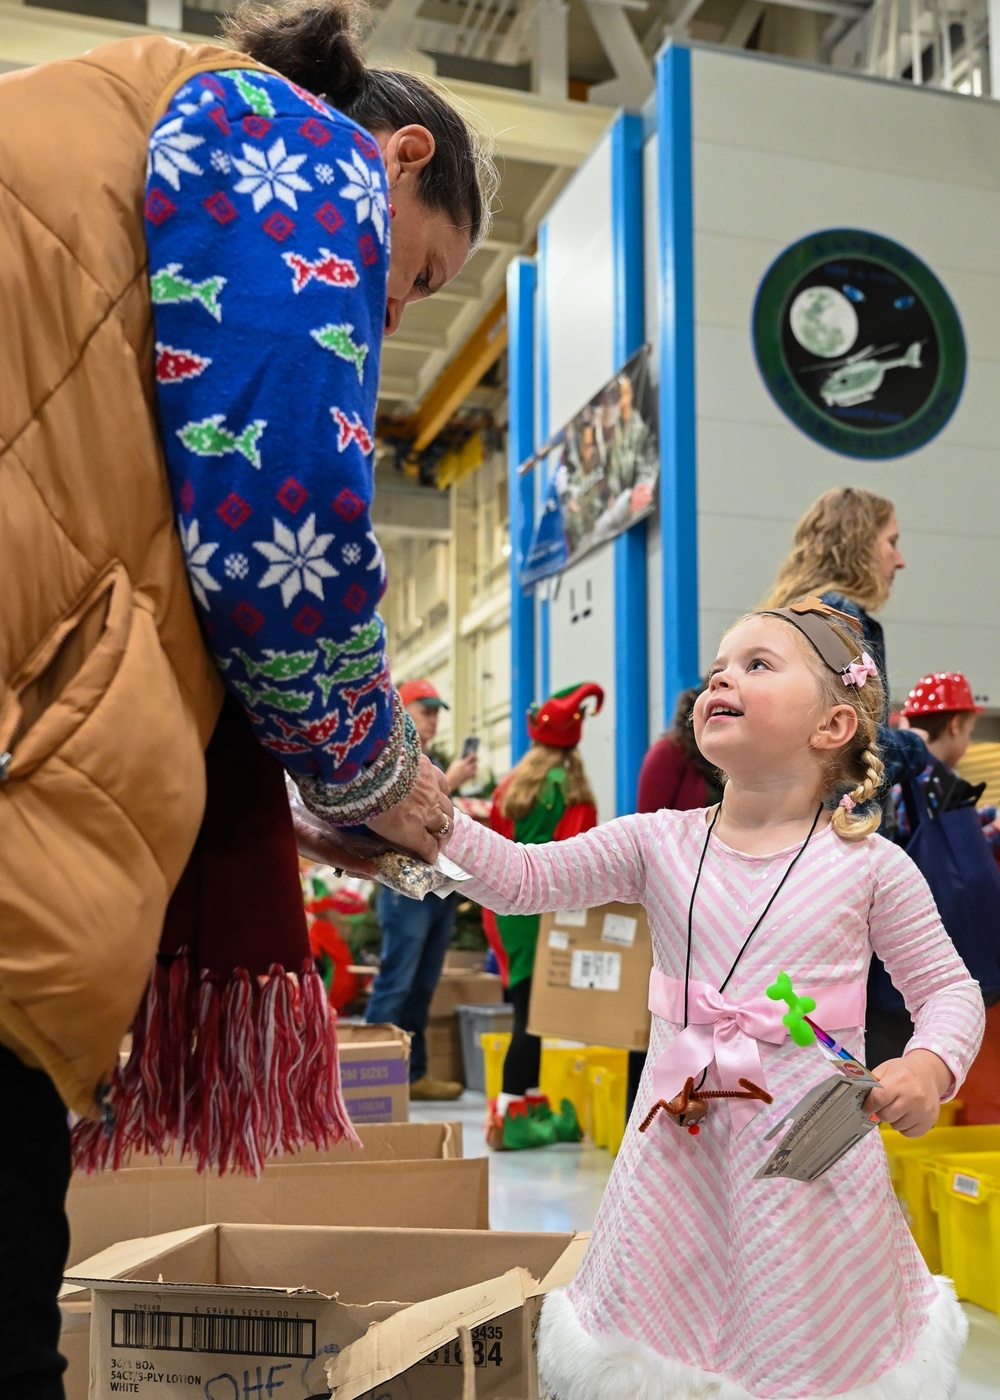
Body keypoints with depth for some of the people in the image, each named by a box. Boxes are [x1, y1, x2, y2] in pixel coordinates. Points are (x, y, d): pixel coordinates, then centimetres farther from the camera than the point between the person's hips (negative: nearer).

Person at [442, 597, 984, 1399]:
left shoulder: (869, 866, -5)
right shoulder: (657, 844, -2)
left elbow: (949, 987, 2)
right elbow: (521, 880, -8)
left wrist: (931, 1064, -18)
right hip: (679, 1144, 2)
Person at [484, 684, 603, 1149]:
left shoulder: (511, 784, 10)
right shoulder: (571, 789, -8)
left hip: (509, 905, 6)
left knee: (527, 1005, 12)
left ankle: (528, 1104, 17)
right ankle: (513, 1114, -2)